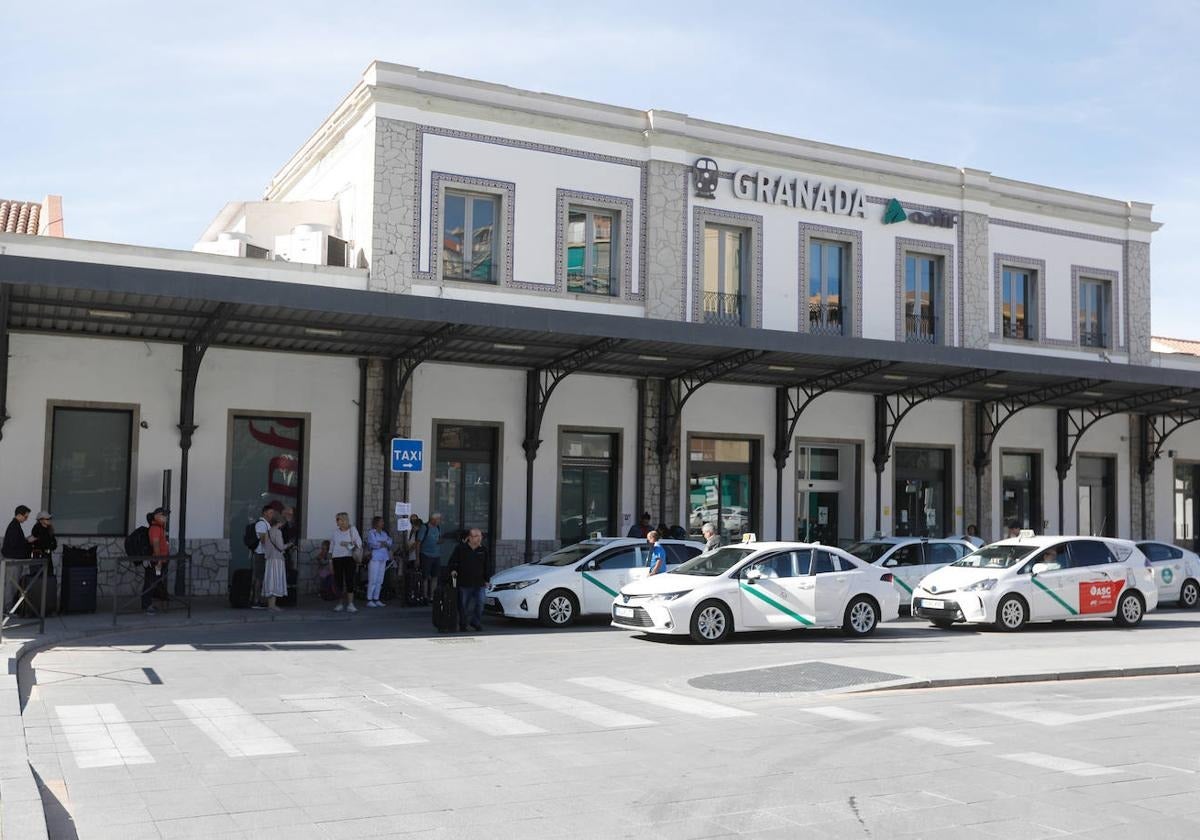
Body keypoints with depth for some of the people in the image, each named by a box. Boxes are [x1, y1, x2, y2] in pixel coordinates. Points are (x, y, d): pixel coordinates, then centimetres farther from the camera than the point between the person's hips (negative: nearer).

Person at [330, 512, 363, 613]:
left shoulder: (352, 529, 5)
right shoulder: (335, 531, 13)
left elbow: (359, 542, 2)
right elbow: (332, 545, 17)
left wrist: (349, 544, -15)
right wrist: (330, 559, 15)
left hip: (349, 558, -3)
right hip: (337, 558, 3)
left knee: (349, 580, -9)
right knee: (338, 581, 1)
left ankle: (350, 604, -7)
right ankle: (341, 603, 10)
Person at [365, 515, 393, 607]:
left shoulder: (384, 533, 16)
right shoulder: (371, 533, -4)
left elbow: (389, 543, 7)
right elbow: (372, 544, -16)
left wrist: (380, 543, -9)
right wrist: (384, 544, -2)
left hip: (383, 558, 7)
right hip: (374, 558, -7)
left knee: (379, 581, 8)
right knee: (373, 580, -8)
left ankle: (376, 599, 13)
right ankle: (369, 600, -4)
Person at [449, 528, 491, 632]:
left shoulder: (483, 550, 6)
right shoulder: (460, 548, -2)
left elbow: (487, 566, 12)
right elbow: (452, 561, 5)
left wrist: (487, 579, 9)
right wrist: (453, 570, -13)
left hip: (479, 584, 2)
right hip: (464, 583, -2)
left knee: (479, 605, -5)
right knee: (463, 606, 5)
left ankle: (476, 623, 10)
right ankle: (463, 625, 18)